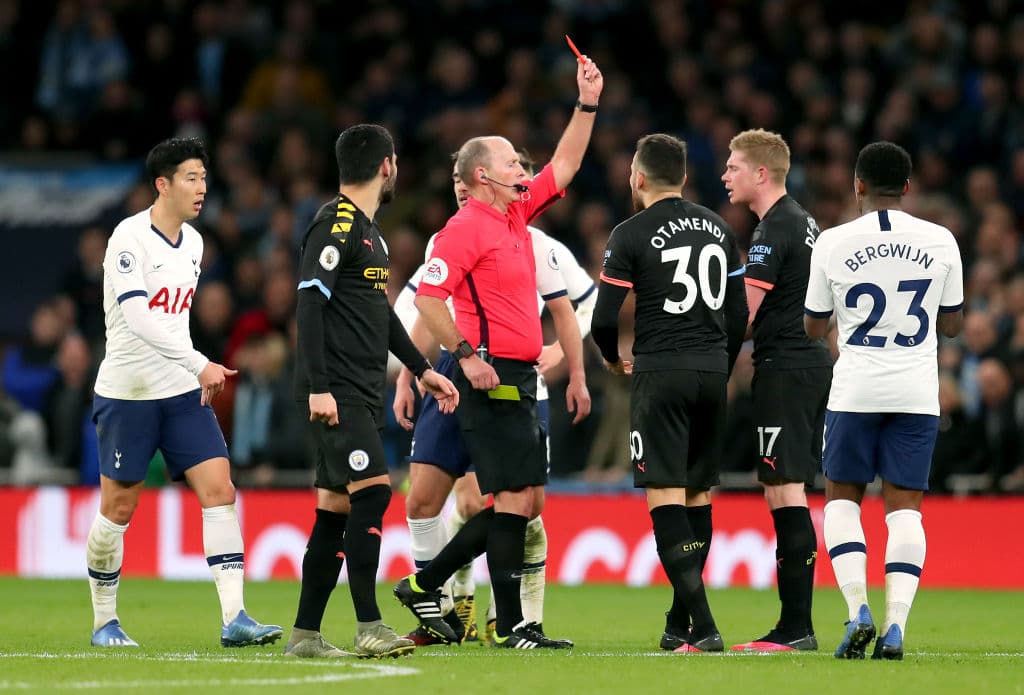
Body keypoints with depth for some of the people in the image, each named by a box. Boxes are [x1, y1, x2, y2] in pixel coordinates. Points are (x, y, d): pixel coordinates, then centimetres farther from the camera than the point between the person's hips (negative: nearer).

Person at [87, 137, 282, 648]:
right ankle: (104, 621, 19)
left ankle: (234, 617, -12)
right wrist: (199, 364, -28)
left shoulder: (192, 241, 9)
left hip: (182, 391, 6)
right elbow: (139, 319, -25)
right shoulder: (130, 237, -15)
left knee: (219, 489, -8)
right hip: (127, 391, -6)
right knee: (118, 507, 3)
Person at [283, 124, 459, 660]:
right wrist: (318, 387, -23)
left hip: (362, 394, 10)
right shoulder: (336, 225, -10)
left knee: (337, 509, 7)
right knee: (373, 489, -18)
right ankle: (369, 627, -20)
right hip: (336, 392, -10)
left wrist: (421, 368, 29)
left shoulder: (366, 229, 20)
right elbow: (310, 303, -17)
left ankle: (305, 635, 9)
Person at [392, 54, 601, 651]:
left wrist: (588, 105, 17)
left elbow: (565, 166, 24)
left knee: (526, 503, 10)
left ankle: (425, 585, 18)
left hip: (520, 379, 10)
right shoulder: (466, 228, -11)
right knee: (515, 499, -9)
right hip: (493, 376, -10)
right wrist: (466, 356, -19)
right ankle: (511, 627, -6)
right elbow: (428, 298, -18)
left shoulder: (518, 213, 16)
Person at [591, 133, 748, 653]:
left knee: (666, 497, -7)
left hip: (660, 372, -6)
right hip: (712, 371, 6)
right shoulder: (718, 229, 12)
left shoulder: (632, 235, -5)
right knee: (698, 494, 13)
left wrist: (614, 358, 13)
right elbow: (739, 315, 14)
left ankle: (703, 627, -19)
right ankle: (679, 624, 21)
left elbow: (604, 319, -8)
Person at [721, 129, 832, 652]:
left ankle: (795, 628, -12)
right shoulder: (803, 223, 17)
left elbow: (743, 316, -18)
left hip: (784, 368, -10)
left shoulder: (774, 230, -13)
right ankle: (797, 624, 10)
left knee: (784, 491, -10)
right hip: (812, 361, 10)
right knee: (789, 495, 10)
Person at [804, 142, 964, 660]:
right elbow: (951, 325, 9)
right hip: (917, 393, 1)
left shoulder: (833, 244, -6)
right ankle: (895, 626, -7)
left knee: (842, 496, 13)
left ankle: (858, 608, -4)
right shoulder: (940, 241, -1)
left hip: (855, 392, -1)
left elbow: (814, 329, 4)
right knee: (904, 505, 5)